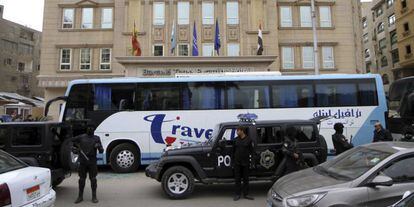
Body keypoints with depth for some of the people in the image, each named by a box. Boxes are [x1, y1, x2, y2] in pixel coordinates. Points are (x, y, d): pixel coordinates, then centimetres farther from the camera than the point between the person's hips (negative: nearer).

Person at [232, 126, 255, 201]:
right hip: (237, 163, 2)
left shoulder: (249, 140, -5)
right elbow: (233, 150, 11)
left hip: (245, 163, -2)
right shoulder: (236, 140, 4)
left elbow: (252, 151, -2)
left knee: (246, 179, 8)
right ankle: (238, 194, 17)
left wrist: (251, 160, -6)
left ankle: (246, 194, 20)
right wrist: (234, 159, 8)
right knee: (237, 179, 8)